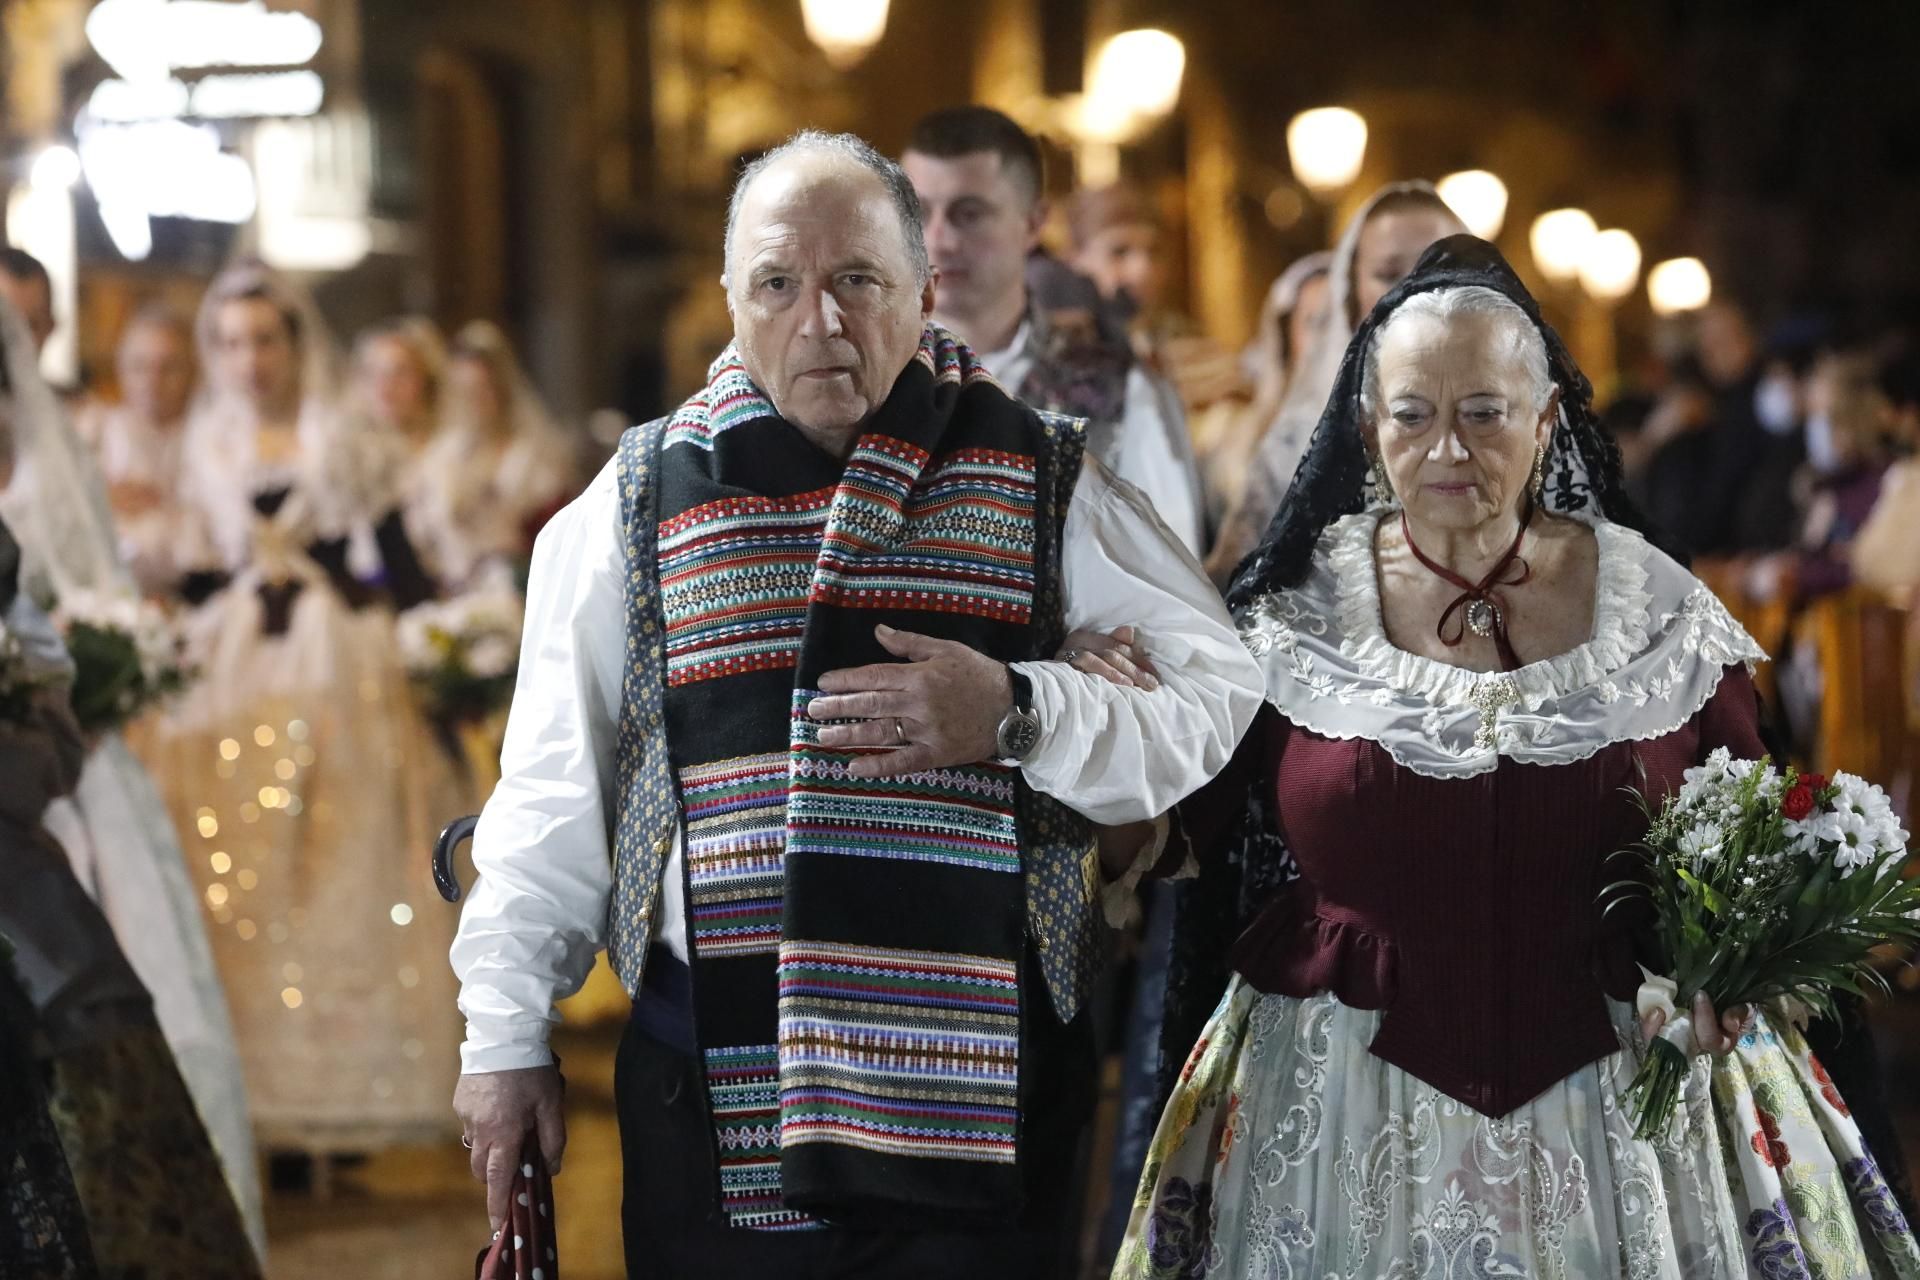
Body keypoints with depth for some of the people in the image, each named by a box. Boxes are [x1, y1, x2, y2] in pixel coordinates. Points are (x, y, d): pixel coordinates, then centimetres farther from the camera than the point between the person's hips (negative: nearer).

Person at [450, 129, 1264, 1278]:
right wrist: (506, 1035, 10)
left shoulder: (1041, 488, 4)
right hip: (713, 1085, 1)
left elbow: (1216, 701, 0)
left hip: (981, 1084, 0)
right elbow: (552, 796, 11)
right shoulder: (641, 504, 7)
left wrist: (1019, 716, -16)